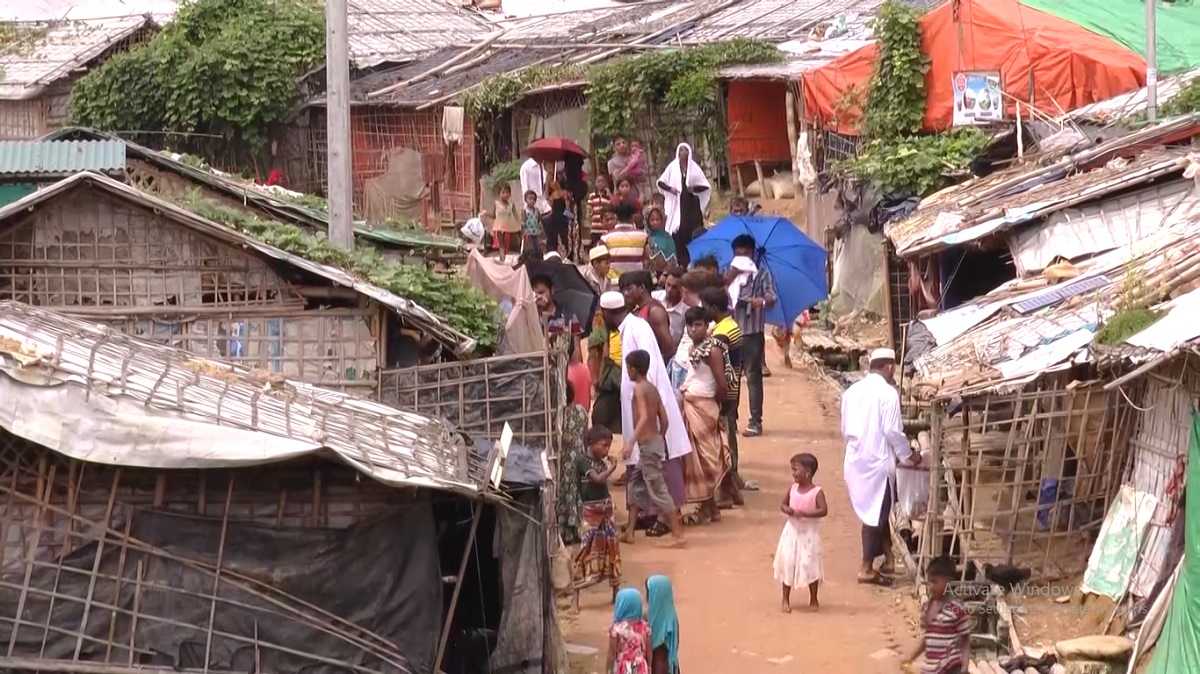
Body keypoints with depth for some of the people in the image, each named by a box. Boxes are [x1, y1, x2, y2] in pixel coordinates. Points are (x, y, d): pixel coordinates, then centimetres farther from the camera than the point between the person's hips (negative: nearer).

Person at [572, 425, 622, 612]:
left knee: (612, 550, 11)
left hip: (606, 510, 7)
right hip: (590, 512, -7)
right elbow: (597, 479, -23)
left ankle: (616, 593, 23)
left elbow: (603, 483, 5)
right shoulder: (582, 460, -13)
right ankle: (575, 598, -6)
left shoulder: (602, 461, 8)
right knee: (585, 551, -8)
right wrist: (611, 469, -11)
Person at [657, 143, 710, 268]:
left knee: (693, 230, -5)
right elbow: (660, 182, 7)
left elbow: (705, 186, 6)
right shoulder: (672, 167, 5)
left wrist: (694, 188, -11)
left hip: (691, 203, 1)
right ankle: (680, 260, -6)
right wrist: (670, 188, -10)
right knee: (679, 230, -8)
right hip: (677, 203, -1)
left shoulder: (694, 167, 5)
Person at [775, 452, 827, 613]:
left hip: (808, 534, -4)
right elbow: (783, 504, 9)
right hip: (792, 532, 4)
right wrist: (787, 510, -14)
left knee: (810, 565, 2)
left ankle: (813, 599, 18)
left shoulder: (816, 492, -14)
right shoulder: (793, 488, 1)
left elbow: (823, 510, -21)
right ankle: (786, 600, 15)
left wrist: (804, 513, -28)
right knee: (787, 563, 4)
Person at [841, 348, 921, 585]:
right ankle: (867, 569, 0)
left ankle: (887, 555, 28)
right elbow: (892, 430, -14)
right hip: (878, 461, -7)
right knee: (876, 514, 0)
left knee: (875, 510, 20)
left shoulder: (852, 391, 8)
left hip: (855, 460, 7)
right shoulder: (887, 392, -12)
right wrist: (908, 455, 1)